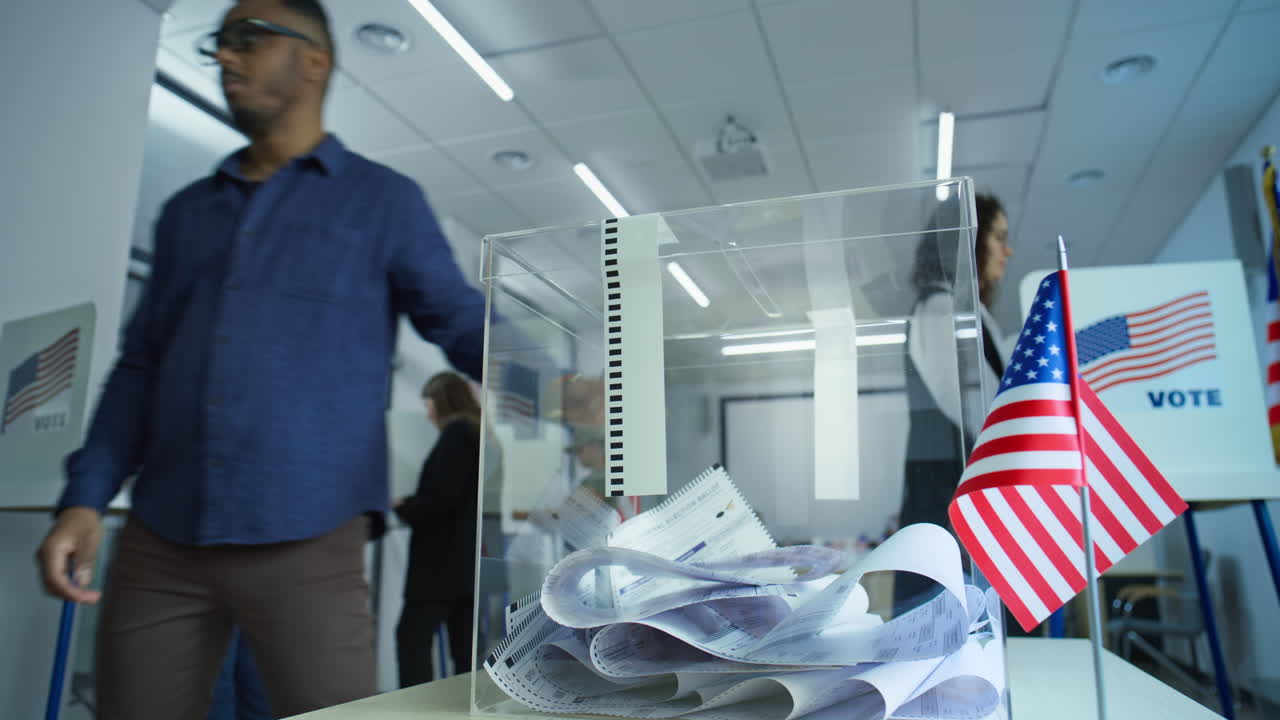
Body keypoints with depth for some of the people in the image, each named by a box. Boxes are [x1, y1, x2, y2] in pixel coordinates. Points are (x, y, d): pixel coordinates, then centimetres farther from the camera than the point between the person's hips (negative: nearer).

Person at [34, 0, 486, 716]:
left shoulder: (385, 200, 6)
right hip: (158, 542, 5)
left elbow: (465, 323, -1)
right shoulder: (186, 212, 19)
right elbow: (141, 366, 16)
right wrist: (85, 498, 6)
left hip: (308, 541, -4)